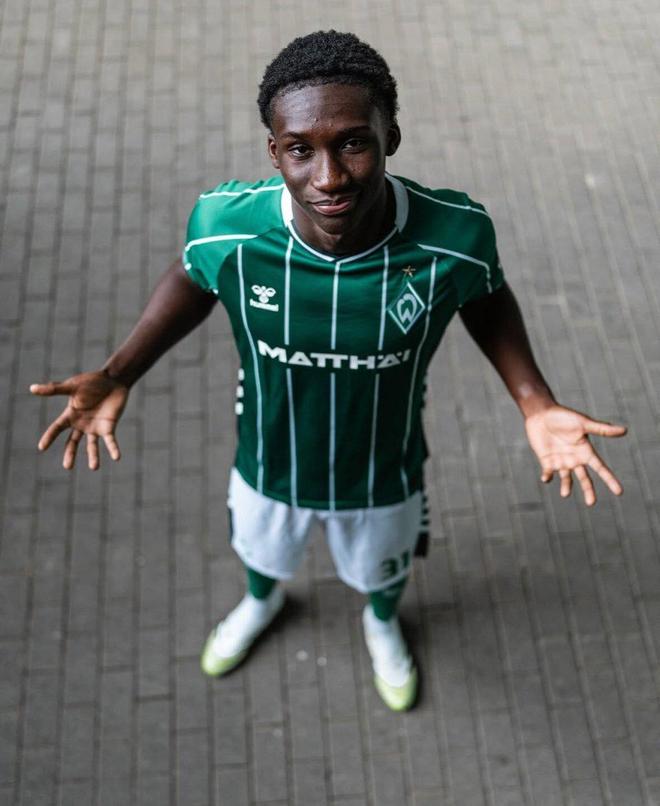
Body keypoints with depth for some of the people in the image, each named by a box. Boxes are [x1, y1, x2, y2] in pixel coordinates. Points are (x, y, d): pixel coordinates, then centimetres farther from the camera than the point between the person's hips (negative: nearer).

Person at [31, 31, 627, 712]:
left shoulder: (454, 235, -34)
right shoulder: (224, 224, -32)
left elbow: (486, 298, -10)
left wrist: (534, 403, -21)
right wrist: (117, 375, -17)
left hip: (383, 478, 0)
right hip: (268, 468, 1)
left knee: (381, 573, 33)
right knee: (261, 552, 35)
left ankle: (382, 623, 71)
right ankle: (260, 601, 73)